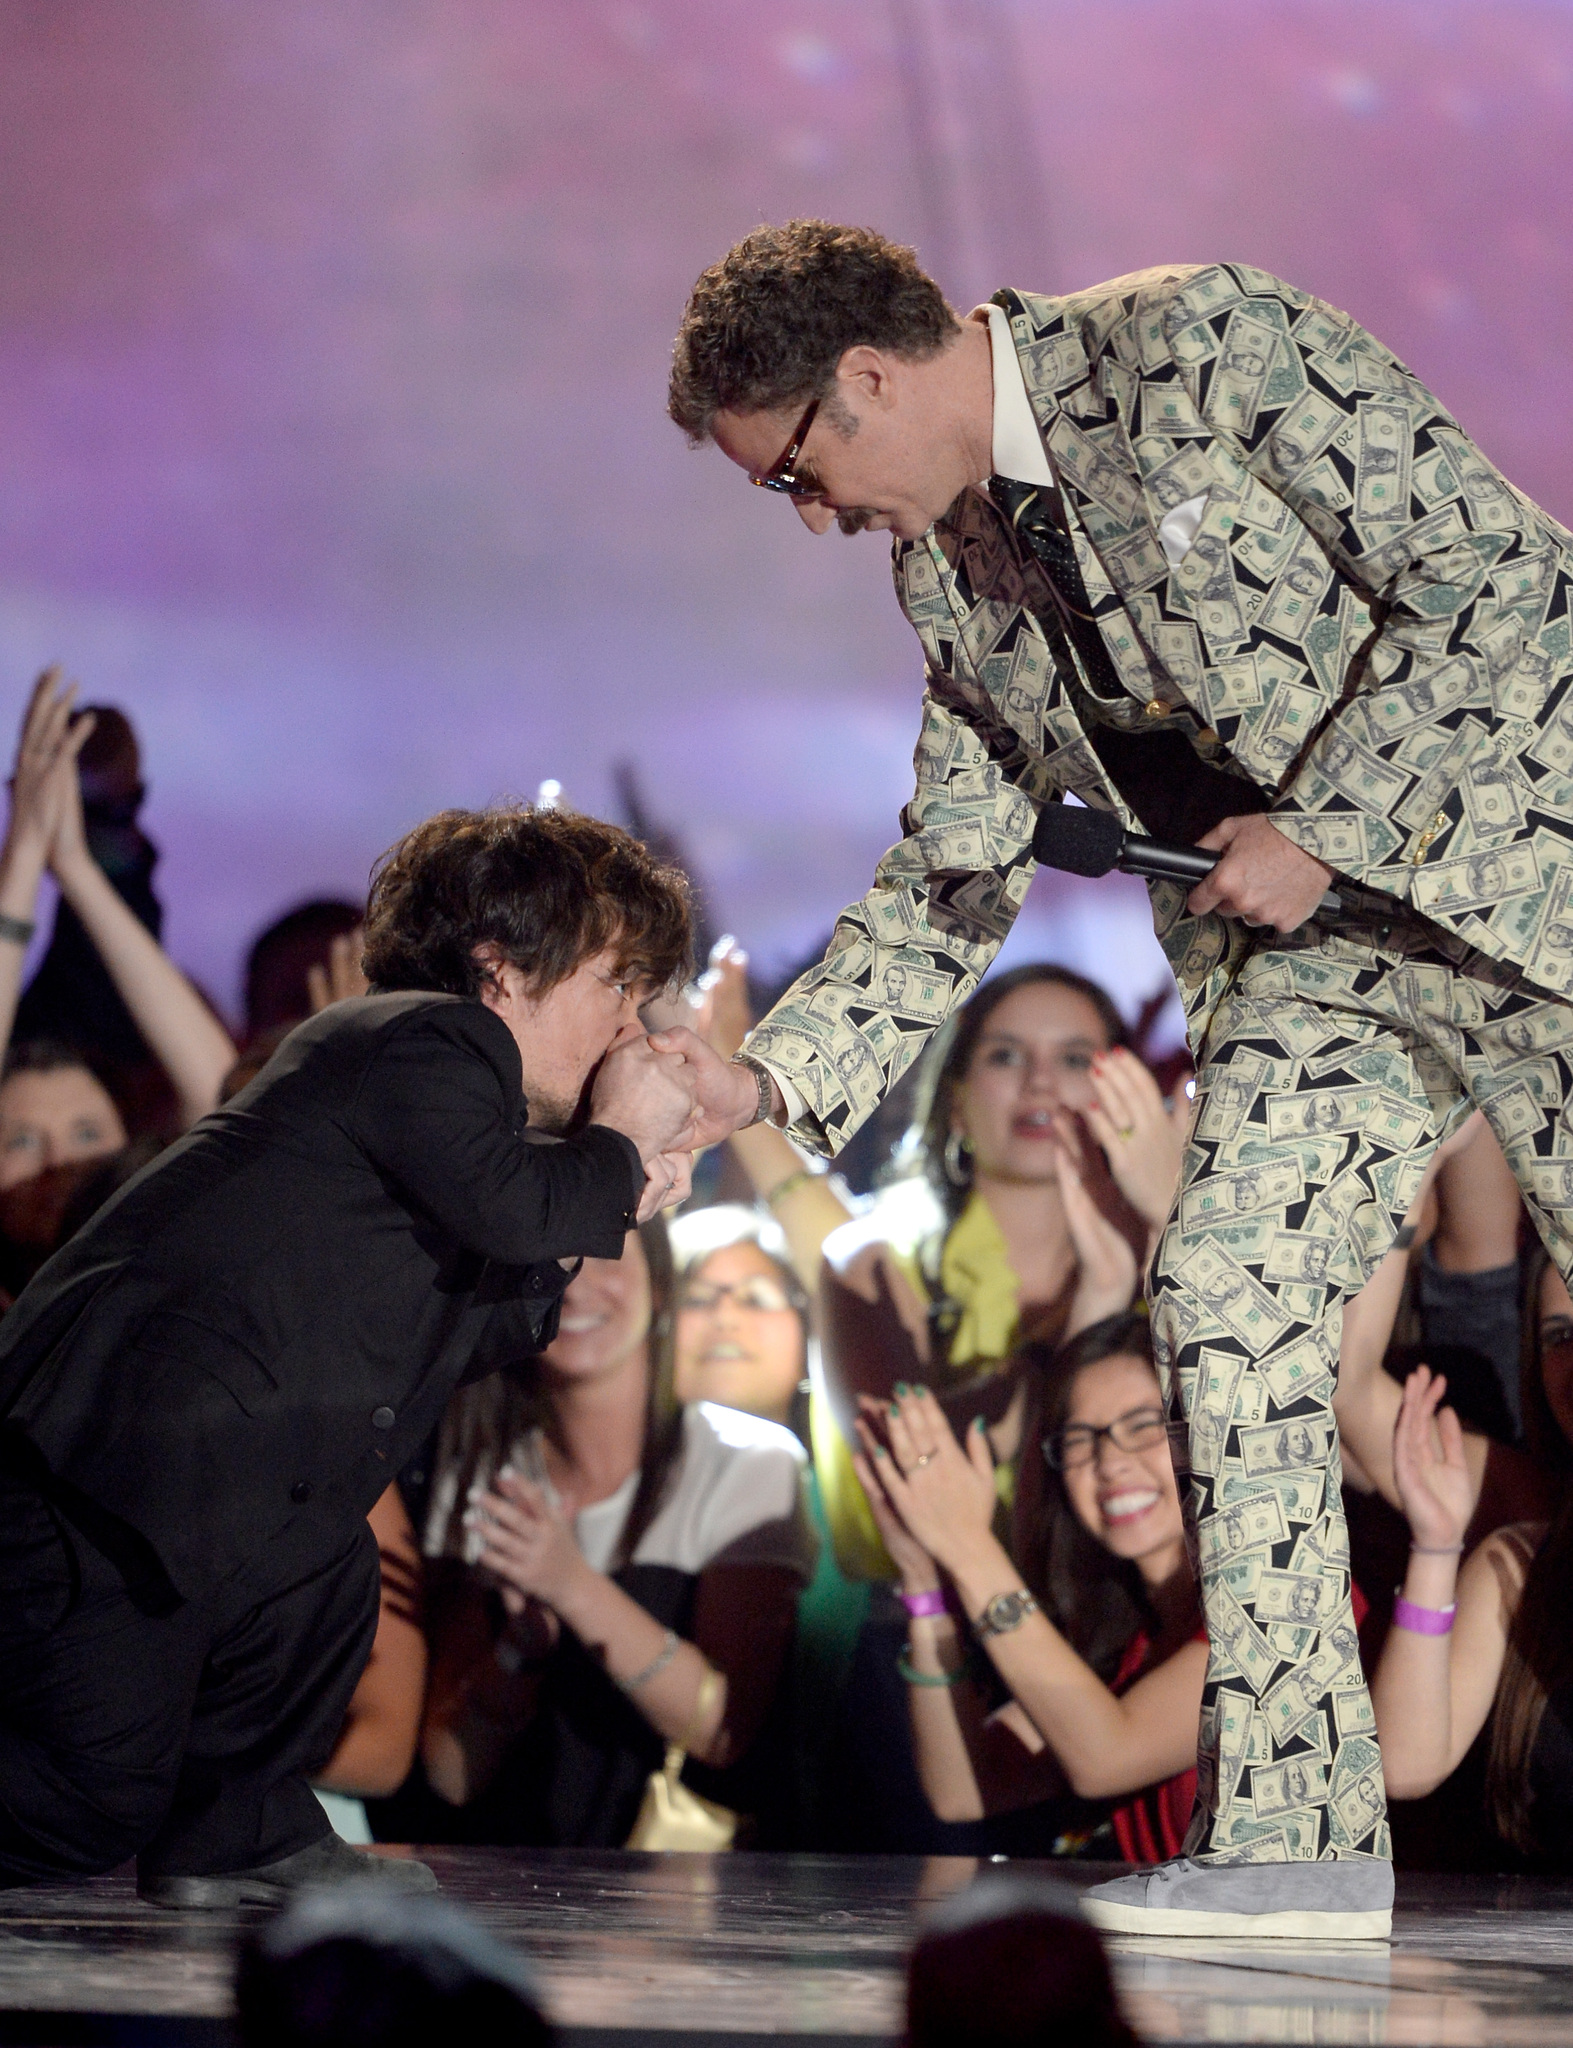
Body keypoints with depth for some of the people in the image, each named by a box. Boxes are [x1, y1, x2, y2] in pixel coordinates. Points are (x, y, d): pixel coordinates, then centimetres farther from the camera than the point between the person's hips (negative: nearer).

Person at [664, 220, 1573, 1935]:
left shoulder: (1198, 346, -16)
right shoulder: (949, 573, 8)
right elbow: (948, 879, 16)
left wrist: (1324, 828, -19)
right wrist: (765, 1080, 6)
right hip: (1301, 952, 7)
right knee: (1225, 1296, -8)